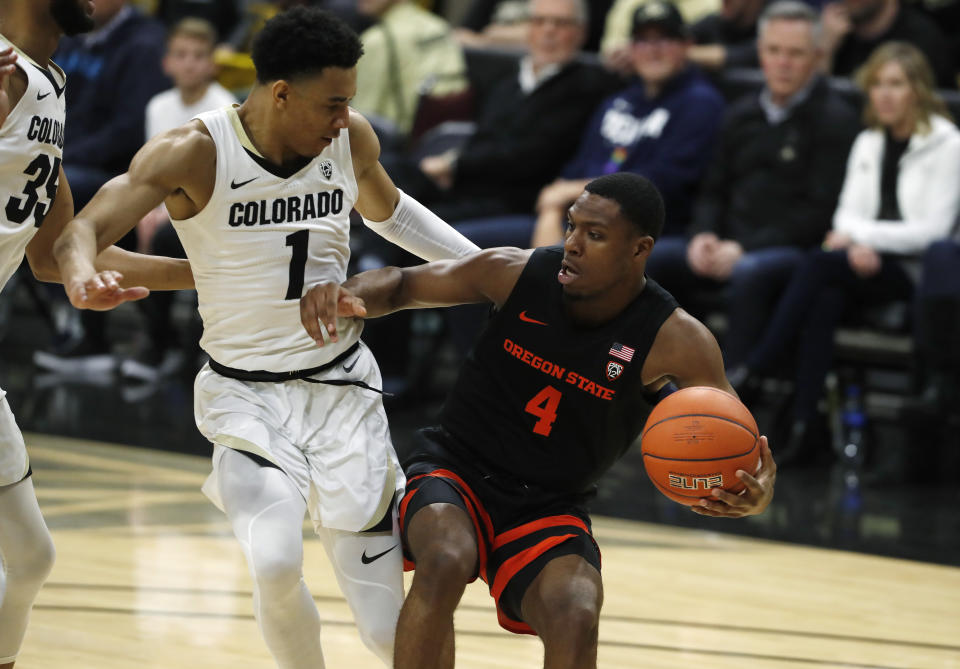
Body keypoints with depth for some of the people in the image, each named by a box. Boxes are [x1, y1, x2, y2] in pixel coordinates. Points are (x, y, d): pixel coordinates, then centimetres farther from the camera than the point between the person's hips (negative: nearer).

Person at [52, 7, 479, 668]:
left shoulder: (351, 138, -3)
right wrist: (82, 277, -47)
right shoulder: (194, 153, -16)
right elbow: (83, 228, -23)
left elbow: (387, 211, 20)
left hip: (343, 385, 3)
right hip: (247, 395, -3)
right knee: (276, 562, -28)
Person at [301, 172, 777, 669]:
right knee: (445, 562, -34)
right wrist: (351, 294, -19)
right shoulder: (516, 273, -10)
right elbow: (403, 283, 4)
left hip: (549, 511, 0)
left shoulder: (674, 340, -14)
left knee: (576, 619, -29)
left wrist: (753, 494, -35)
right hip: (457, 469, 0)